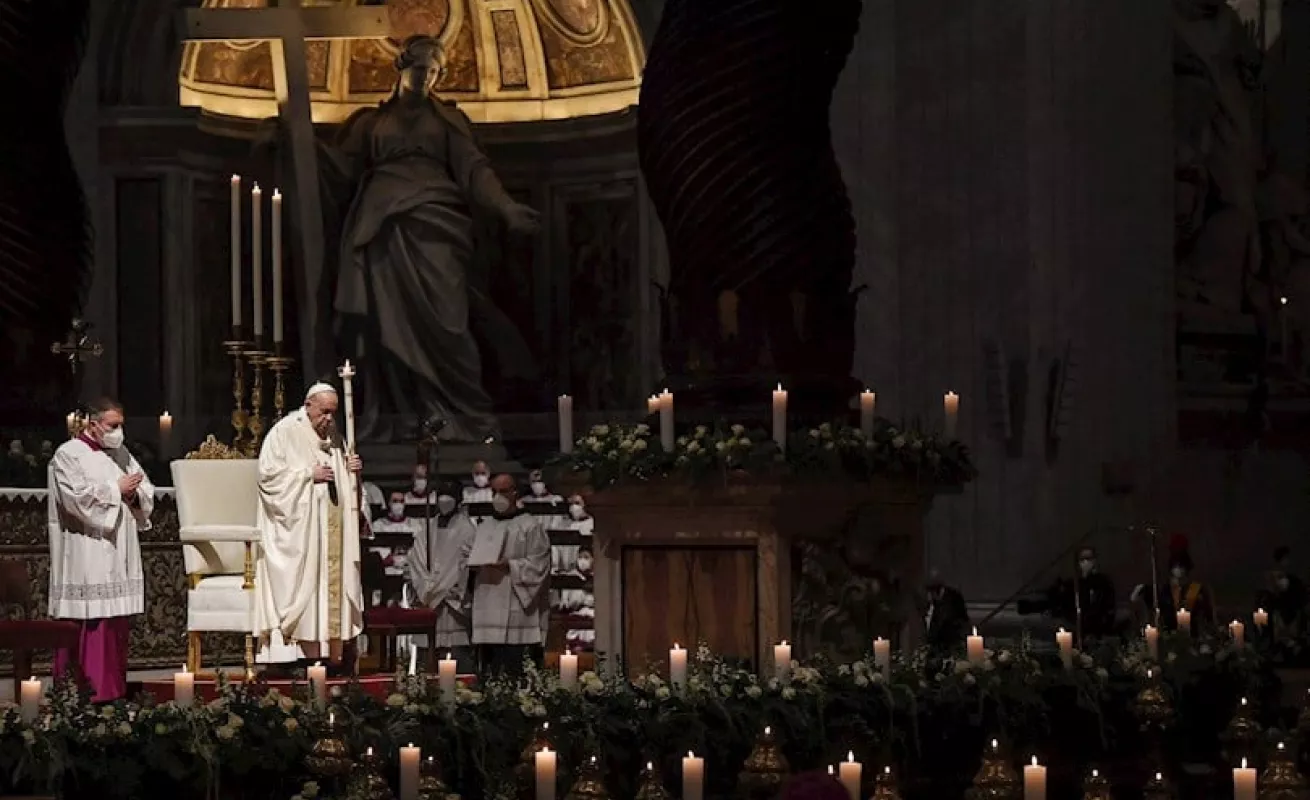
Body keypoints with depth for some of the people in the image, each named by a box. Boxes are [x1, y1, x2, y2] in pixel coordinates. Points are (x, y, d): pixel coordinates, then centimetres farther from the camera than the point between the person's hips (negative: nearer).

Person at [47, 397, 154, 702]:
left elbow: (147, 493, 15)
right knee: (89, 623, -10)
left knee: (117, 622, 5)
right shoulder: (68, 455, -3)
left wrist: (133, 494, -6)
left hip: (119, 555, 7)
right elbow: (77, 497, -16)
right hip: (86, 557, -7)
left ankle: (113, 687, 9)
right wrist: (116, 489, -11)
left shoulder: (122, 454, 17)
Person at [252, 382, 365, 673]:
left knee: (335, 581, 1)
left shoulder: (332, 435, 16)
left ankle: (335, 654, 1)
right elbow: (268, 473, -11)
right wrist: (308, 474, -16)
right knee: (306, 586, -10)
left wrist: (351, 470, 4)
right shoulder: (285, 432, -4)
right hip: (300, 527, -7)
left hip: (333, 526, 7)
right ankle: (310, 654, -11)